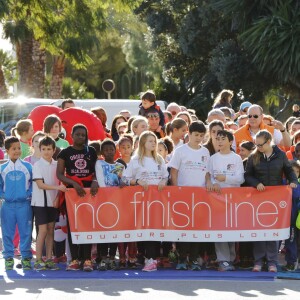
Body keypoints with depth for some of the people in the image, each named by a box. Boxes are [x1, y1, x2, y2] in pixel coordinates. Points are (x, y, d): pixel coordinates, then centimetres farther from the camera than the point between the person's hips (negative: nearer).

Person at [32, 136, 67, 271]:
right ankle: (38, 261, -3)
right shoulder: (37, 165, -7)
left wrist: (57, 198, -4)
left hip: (53, 202, 5)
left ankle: (49, 259, 11)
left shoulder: (56, 165, 5)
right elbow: (40, 184, -15)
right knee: (43, 230, -8)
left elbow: (59, 183, 10)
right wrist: (57, 187, -25)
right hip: (40, 202, -4)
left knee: (51, 230, 6)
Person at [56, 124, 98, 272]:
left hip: (89, 190, 1)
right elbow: (59, 174, -1)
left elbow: (96, 170, 10)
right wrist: (74, 183, -16)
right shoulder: (65, 152, 5)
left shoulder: (91, 151, 10)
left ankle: (87, 259, -2)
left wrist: (95, 181, -12)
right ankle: (74, 259, 0)